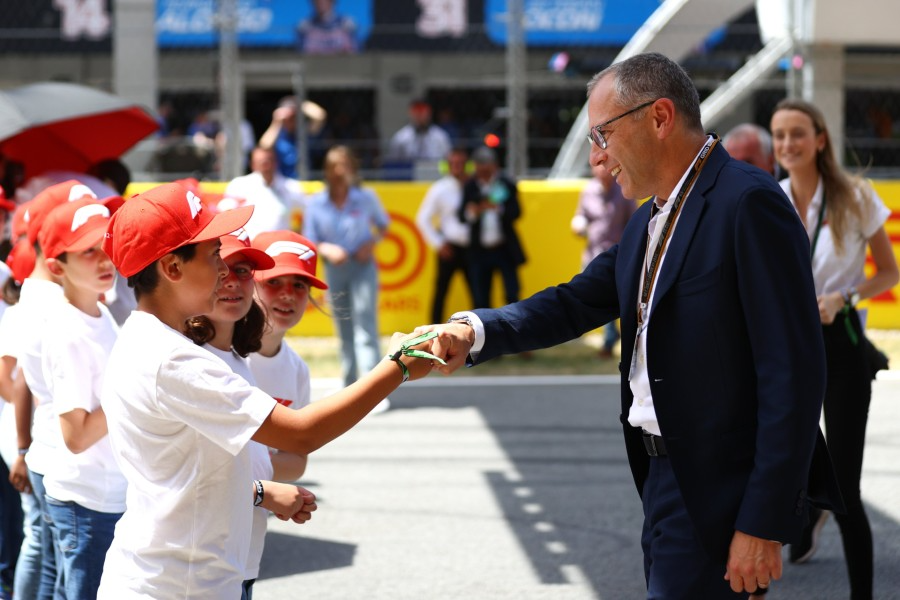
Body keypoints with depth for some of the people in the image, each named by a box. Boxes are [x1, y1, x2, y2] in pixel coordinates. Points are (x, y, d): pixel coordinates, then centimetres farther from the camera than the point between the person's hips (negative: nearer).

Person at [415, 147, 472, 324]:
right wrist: (438, 244, -4)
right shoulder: (440, 189, -1)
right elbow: (423, 219, 1)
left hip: (471, 248, 2)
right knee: (441, 292, 2)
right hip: (450, 248, -2)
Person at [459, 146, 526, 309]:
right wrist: (471, 213, -26)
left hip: (504, 248, -2)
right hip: (479, 251, 2)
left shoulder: (507, 185, -2)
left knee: (512, 295, -5)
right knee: (480, 300, 4)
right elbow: (462, 215, -3)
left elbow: (516, 213, -10)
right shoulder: (470, 187, 1)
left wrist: (498, 208, -29)